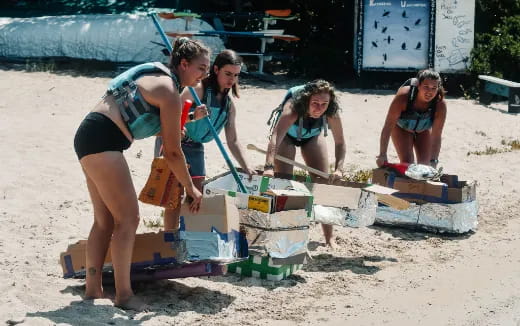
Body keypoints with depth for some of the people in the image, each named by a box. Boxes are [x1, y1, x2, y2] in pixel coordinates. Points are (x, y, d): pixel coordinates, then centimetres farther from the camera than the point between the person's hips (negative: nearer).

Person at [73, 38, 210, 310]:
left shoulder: (158, 77, 17)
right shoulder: (169, 91, -11)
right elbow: (173, 152, -7)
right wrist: (191, 188, 3)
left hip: (90, 136, 10)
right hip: (102, 140, -10)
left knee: (105, 220, 14)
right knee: (128, 218, -5)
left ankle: (93, 289, 18)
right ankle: (123, 295, 0)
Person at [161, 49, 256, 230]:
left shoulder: (229, 105, 6)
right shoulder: (199, 89, -17)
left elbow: (233, 141, 7)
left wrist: (247, 168, -2)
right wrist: (194, 117, -45)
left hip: (195, 148, 8)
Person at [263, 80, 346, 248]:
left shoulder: (332, 114, -35)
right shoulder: (293, 108, -45)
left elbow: (340, 143, -23)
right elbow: (275, 137, -58)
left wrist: (338, 169, -38)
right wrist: (269, 167, -71)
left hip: (313, 135, 3)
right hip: (287, 134, -3)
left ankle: (329, 238, 6)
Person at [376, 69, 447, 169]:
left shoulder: (440, 104, -34)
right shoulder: (403, 95, -40)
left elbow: (436, 137, -29)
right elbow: (388, 126, -38)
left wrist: (433, 162, -35)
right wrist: (382, 155, -42)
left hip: (423, 129, 2)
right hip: (402, 127, -2)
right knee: (407, 162, -17)